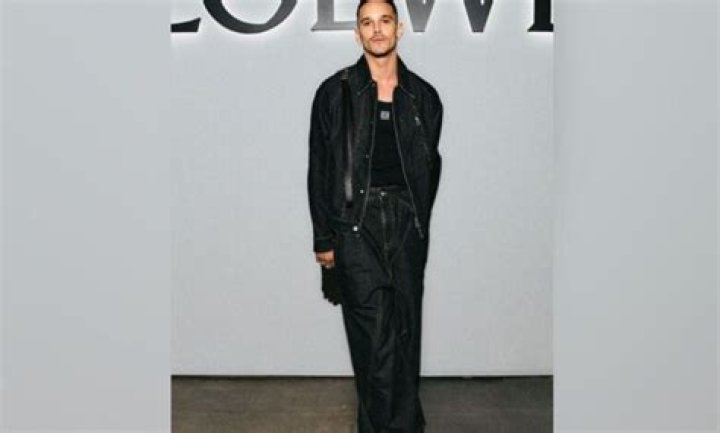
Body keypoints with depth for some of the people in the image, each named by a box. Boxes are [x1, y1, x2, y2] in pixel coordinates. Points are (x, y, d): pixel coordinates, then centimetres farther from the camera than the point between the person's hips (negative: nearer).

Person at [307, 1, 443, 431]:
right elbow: (319, 169, 1)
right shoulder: (335, 92, 2)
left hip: (407, 221, 3)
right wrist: (323, 237, -3)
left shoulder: (424, 96, 8)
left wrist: (420, 224, 11)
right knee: (375, 332, -7)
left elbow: (430, 167, 15)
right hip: (355, 221, -2)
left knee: (406, 330, 9)